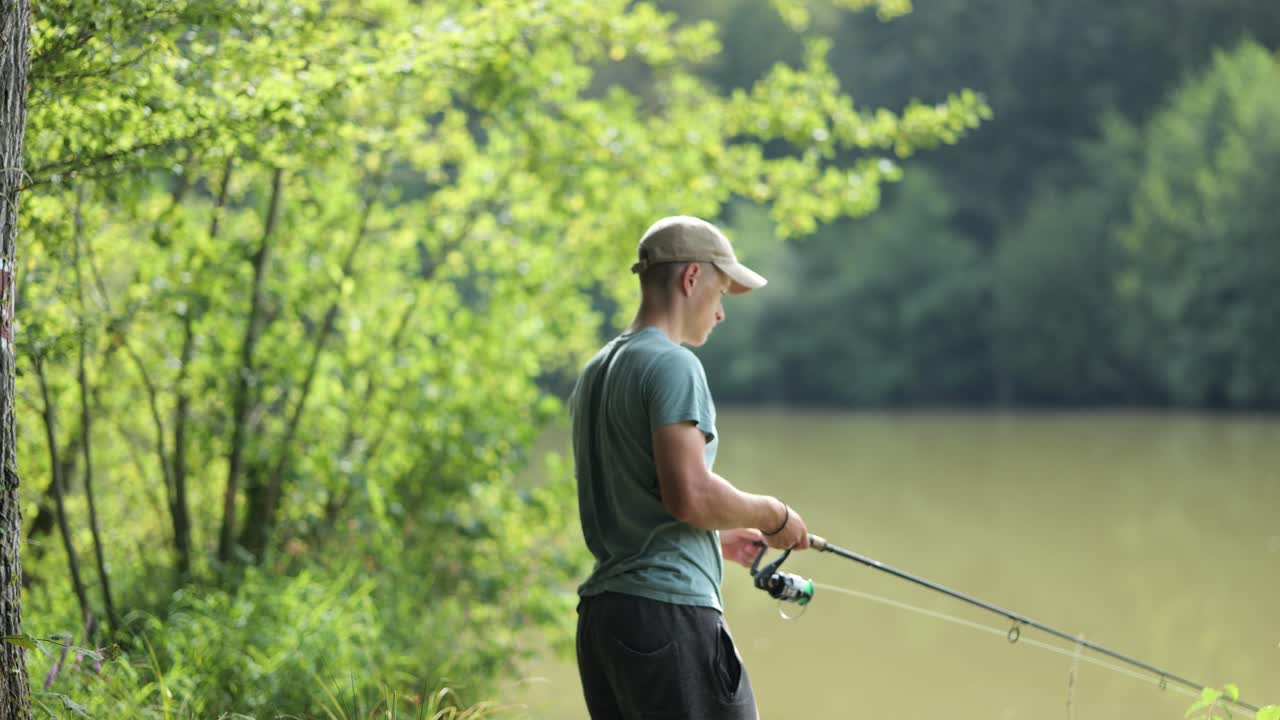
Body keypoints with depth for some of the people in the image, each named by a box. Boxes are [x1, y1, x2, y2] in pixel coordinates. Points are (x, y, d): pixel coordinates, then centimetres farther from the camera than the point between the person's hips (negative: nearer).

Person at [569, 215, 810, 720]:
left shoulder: (595, 372, 18)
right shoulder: (672, 365, -10)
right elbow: (690, 494, -20)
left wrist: (719, 538, 26)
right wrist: (771, 515, -4)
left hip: (600, 609, 9)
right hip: (668, 608, -9)